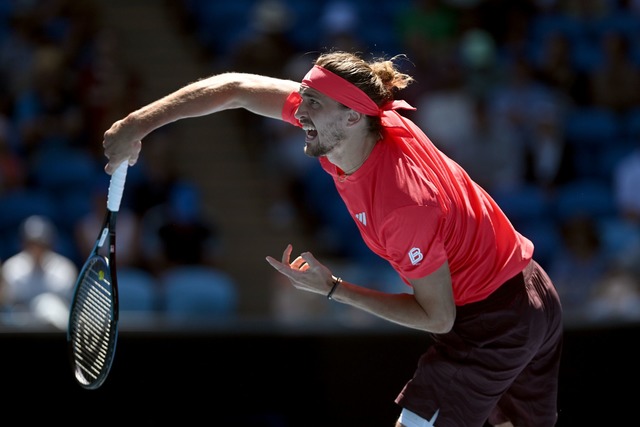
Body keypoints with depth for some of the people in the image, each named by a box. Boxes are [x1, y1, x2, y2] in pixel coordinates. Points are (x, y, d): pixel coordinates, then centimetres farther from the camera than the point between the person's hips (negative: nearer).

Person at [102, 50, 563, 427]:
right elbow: (236, 88, -5)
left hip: (489, 321, -9)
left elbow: (437, 317, -22)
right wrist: (137, 125, -10)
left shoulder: (404, 204, -33)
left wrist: (332, 288, -21)